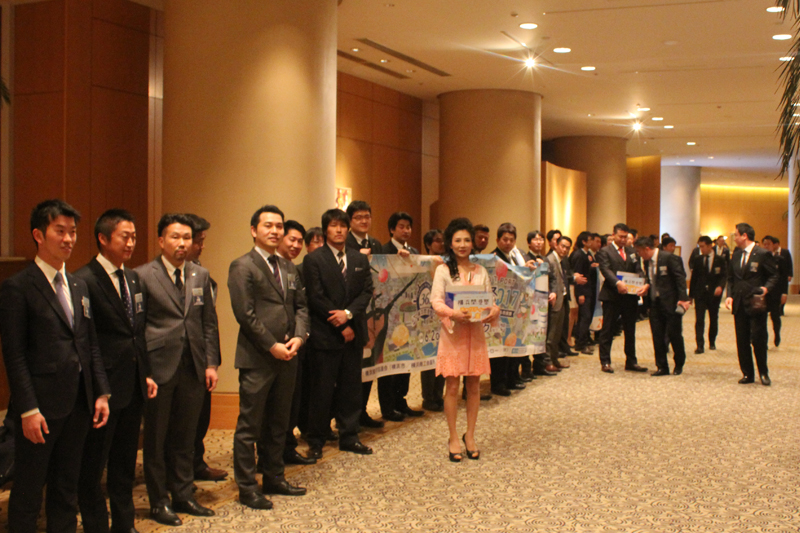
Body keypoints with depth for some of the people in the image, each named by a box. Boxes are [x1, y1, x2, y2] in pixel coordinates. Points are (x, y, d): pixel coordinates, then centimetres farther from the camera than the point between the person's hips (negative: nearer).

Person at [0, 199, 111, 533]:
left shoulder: (79, 286, 13)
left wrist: (101, 392, 7)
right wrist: (28, 409, -16)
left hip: (78, 405, 7)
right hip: (41, 406, -6)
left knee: (66, 487, 15)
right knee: (28, 492, 5)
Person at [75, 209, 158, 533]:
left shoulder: (133, 279, 12)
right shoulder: (84, 281, -14)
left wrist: (145, 373, 13)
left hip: (133, 385, 8)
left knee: (125, 462, 18)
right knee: (93, 466, 5)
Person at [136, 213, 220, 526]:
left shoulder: (200, 275, 10)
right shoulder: (143, 276, -5)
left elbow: (209, 323, 13)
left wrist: (211, 363, 6)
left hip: (193, 369, 4)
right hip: (159, 368, -4)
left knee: (185, 436, 13)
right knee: (156, 438, 6)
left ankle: (183, 495, 26)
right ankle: (158, 502, 18)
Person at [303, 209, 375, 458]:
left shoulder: (360, 259, 12)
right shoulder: (314, 260, -3)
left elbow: (367, 291, 5)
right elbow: (316, 298, -9)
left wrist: (348, 313, -13)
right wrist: (341, 326, -11)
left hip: (353, 334, 5)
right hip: (325, 335, -5)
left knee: (351, 388, 10)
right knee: (322, 390, 2)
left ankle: (349, 437, 20)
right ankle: (316, 441, 12)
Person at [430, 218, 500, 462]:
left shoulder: (481, 271, 10)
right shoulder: (443, 270, -2)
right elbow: (436, 300, -10)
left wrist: (495, 310, -14)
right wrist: (452, 313, -27)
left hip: (476, 333, 4)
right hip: (452, 333, -3)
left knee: (474, 386, 7)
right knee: (452, 387, 1)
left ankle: (470, 436, 19)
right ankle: (453, 438, 11)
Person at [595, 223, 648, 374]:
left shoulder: (632, 251, 14)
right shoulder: (605, 251, -3)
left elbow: (638, 270, 6)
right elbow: (606, 270, -17)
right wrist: (617, 283, -34)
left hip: (630, 296, 5)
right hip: (612, 297, -5)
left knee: (630, 330, 12)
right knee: (607, 330, 2)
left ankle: (631, 361, 22)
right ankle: (605, 362, 10)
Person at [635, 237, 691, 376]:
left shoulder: (668, 258, -12)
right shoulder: (647, 261, 11)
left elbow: (680, 278, -13)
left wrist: (682, 299, -19)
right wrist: (646, 285, -1)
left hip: (671, 302, -7)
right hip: (655, 302, 7)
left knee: (674, 333, 1)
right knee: (657, 336, 4)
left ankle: (679, 364, 20)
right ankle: (662, 367, 12)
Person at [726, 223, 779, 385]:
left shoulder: (762, 254, -6)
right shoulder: (736, 255, 12)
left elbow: (774, 276, -3)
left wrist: (766, 288, -21)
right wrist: (729, 295, 3)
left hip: (756, 303, -5)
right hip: (739, 304, 6)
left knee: (758, 339, -2)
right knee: (742, 341, 7)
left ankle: (763, 373, 14)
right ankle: (748, 373, 16)